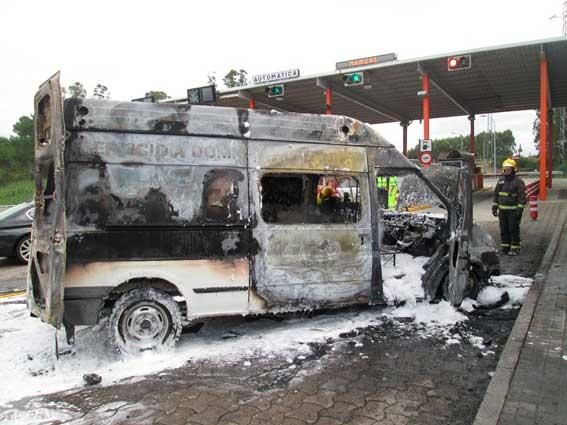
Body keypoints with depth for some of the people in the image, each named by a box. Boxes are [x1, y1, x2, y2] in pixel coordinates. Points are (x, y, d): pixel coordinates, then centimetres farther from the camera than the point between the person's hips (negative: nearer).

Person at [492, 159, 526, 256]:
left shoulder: (518, 182, -7)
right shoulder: (501, 180, 11)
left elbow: (522, 197, -11)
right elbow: (496, 194, 16)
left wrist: (519, 210, -17)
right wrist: (494, 207, 11)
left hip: (513, 210, -5)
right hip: (502, 210, 6)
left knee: (514, 230, -2)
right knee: (504, 229, 9)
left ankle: (515, 248, 4)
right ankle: (505, 247, 18)